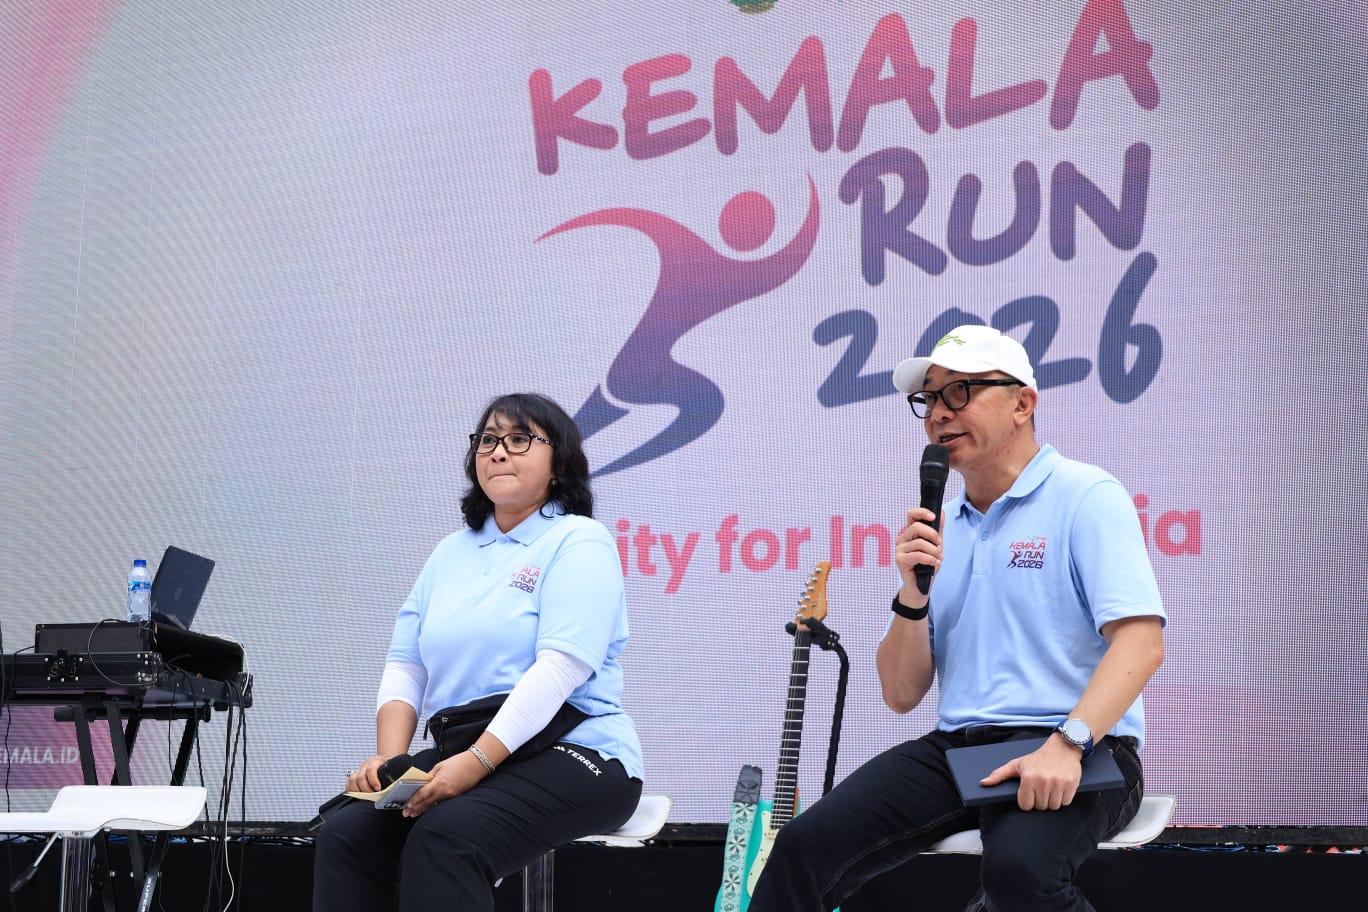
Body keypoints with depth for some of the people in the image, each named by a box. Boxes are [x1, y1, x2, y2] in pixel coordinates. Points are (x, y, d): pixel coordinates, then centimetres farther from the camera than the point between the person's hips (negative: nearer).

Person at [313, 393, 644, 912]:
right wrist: (390, 757, -6)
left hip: (572, 757, -6)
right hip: (463, 761, 6)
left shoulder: (578, 542, -4)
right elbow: (405, 665, 14)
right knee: (346, 836, -19)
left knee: (445, 838, -33)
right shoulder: (452, 553, 18)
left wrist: (478, 761, -26)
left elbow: (561, 666, -17)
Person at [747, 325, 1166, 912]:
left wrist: (1067, 744, -28)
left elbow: (1142, 640, -15)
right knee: (804, 848, -16)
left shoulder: (1085, 496, -2)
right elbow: (901, 695, 14)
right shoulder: (939, 528, 16)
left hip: (1080, 752, -5)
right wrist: (913, 595, -3)